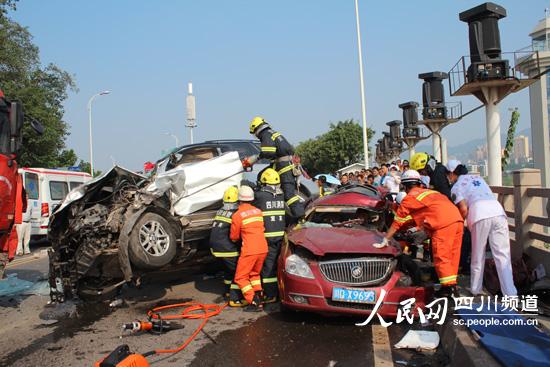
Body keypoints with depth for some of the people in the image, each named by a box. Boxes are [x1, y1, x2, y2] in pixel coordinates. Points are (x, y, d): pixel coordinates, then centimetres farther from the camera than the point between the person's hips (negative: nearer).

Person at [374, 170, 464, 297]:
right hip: (458, 219, 8)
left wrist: (385, 241, 19)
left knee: (441, 257, -1)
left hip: (444, 223, -8)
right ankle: (453, 285, 20)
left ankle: (447, 288, -1)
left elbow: (397, 222, 13)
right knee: (453, 255, 14)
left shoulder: (409, 198, 10)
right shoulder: (428, 192, 32)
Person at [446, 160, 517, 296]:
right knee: (502, 254, 3)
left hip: (480, 214, -4)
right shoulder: (477, 177, 32)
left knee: (478, 256, 10)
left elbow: (464, 209, 3)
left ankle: (476, 290, 22)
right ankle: (510, 293, -1)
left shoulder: (456, 186, 16)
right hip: (498, 210, 4)